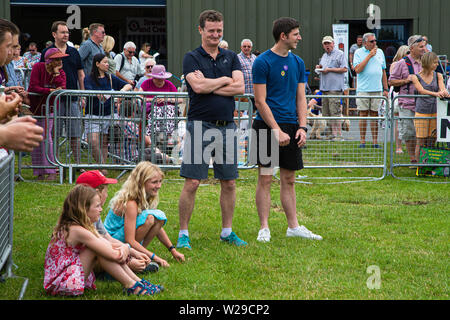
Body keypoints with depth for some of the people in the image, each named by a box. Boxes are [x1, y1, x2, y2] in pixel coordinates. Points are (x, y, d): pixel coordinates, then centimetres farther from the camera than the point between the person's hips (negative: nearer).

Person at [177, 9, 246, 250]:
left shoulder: (231, 57, 13)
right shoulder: (191, 58, 1)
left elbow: (240, 87, -2)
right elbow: (198, 86, -16)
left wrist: (208, 85, -8)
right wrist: (224, 80, -3)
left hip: (226, 126, 4)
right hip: (200, 126, -4)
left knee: (229, 183, 8)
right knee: (191, 183, -5)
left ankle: (227, 232, 20)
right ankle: (183, 234, 3)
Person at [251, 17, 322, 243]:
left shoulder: (298, 63, 12)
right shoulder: (263, 62, -8)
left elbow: (300, 98, 13)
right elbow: (260, 101, -11)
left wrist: (302, 127, 0)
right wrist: (277, 131, -16)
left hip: (291, 126, 6)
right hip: (268, 125, -6)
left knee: (289, 180, 11)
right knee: (265, 179, -3)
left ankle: (293, 226, 16)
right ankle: (264, 228, 3)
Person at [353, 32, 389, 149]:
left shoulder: (380, 52, 13)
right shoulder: (358, 52, 1)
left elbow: (383, 71, 17)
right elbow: (357, 69, -12)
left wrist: (386, 89, 13)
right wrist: (369, 56, -12)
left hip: (377, 89, 3)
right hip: (363, 90, -3)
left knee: (374, 114, 4)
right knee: (363, 114, -2)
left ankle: (375, 141, 7)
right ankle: (362, 141, 3)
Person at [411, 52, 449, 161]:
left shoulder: (438, 76, 9)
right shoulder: (416, 77, -1)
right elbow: (421, 90, -15)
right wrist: (435, 94, -32)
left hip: (435, 111, 3)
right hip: (421, 112, -3)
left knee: (432, 142, 5)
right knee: (421, 141, -4)